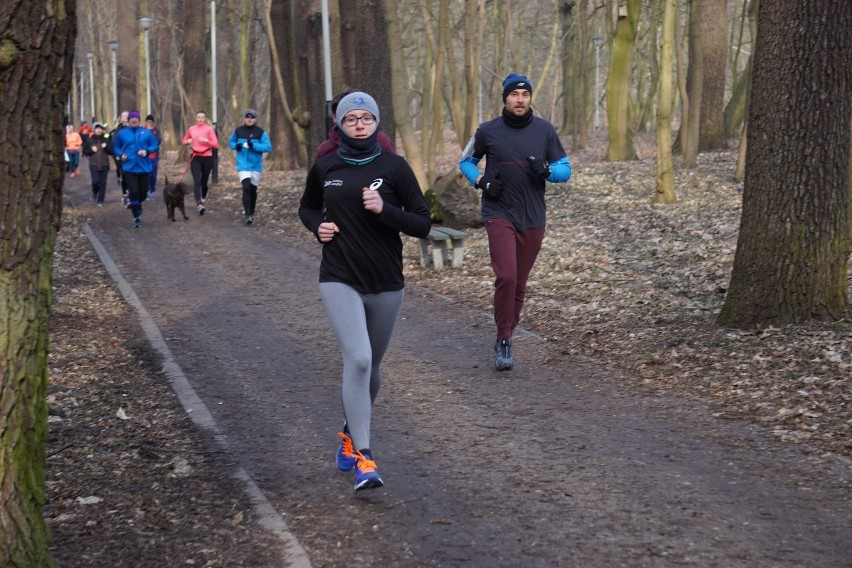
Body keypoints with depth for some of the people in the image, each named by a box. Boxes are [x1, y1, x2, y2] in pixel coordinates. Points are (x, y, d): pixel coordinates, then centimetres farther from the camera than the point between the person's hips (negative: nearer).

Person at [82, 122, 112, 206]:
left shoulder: (106, 139, 4)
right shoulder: (89, 140, 2)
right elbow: (84, 151, 8)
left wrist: (106, 147, -13)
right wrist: (91, 150, -10)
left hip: (104, 165, 1)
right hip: (94, 165, -1)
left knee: (103, 183, 2)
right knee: (95, 181, -15)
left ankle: (100, 200, 14)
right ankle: (94, 193, 18)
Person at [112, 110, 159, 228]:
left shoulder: (146, 132, 2)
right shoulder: (122, 133, 3)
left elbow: (155, 145, 4)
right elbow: (116, 147, 12)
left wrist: (147, 151, -14)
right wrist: (121, 154, -8)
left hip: (144, 168, 2)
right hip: (129, 168, -2)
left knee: (143, 193, 6)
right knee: (134, 192, -14)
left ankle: (135, 204, 44)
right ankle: (136, 217, 2)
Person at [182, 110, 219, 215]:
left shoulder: (209, 129, -3)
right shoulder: (191, 129, 6)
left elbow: (216, 145, -6)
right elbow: (184, 141, 21)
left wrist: (206, 140, -21)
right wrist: (188, 141, -1)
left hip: (207, 157, -1)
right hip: (195, 158, 1)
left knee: (204, 182, 10)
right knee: (197, 182, -15)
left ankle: (203, 199, 38)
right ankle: (199, 205, -27)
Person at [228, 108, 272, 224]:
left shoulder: (261, 132, -4)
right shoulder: (238, 131, 2)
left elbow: (268, 147, -11)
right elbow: (230, 143, 16)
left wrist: (254, 146, -24)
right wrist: (236, 146, -7)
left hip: (256, 165, 1)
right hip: (243, 165, -1)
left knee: (253, 190, 13)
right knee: (246, 188, -17)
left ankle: (251, 213, 32)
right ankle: (248, 215, -20)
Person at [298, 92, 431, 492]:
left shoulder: (394, 167, -4)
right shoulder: (325, 168, 2)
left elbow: (422, 225, -4)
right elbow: (307, 208, 20)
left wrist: (384, 209, -20)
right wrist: (318, 226, -1)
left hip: (386, 284, 1)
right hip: (339, 280, -1)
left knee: (370, 365, 15)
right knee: (358, 359, -20)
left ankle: (350, 432, 41)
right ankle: (362, 455, -16)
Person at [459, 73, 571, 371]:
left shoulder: (545, 130, 2)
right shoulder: (488, 131, -1)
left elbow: (565, 169, 7)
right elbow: (466, 161, 14)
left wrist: (547, 170, -15)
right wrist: (481, 181, -5)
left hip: (533, 218, 3)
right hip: (499, 214, -2)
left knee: (519, 283, 10)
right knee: (506, 277, -17)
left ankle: (505, 338, 27)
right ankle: (504, 341, -5)